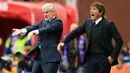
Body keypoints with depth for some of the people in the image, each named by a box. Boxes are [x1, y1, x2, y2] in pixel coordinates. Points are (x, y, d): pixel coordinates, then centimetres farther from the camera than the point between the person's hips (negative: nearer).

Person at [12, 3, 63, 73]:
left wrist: (34, 32, -37)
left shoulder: (58, 22, -4)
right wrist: (22, 30, -22)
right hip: (39, 56, 7)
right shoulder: (42, 22, 17)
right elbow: (33, 27, -1)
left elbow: (47, 29, -22)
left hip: (51, 57, -7)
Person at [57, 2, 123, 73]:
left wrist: (113, 56, -14)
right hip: (90, 59, 4)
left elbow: (119, 41, -8)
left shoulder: (108, 24, -7)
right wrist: (63, 42, -2)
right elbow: (75, 32, 12)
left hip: (103, 60, -4)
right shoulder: (88, 23, 7)